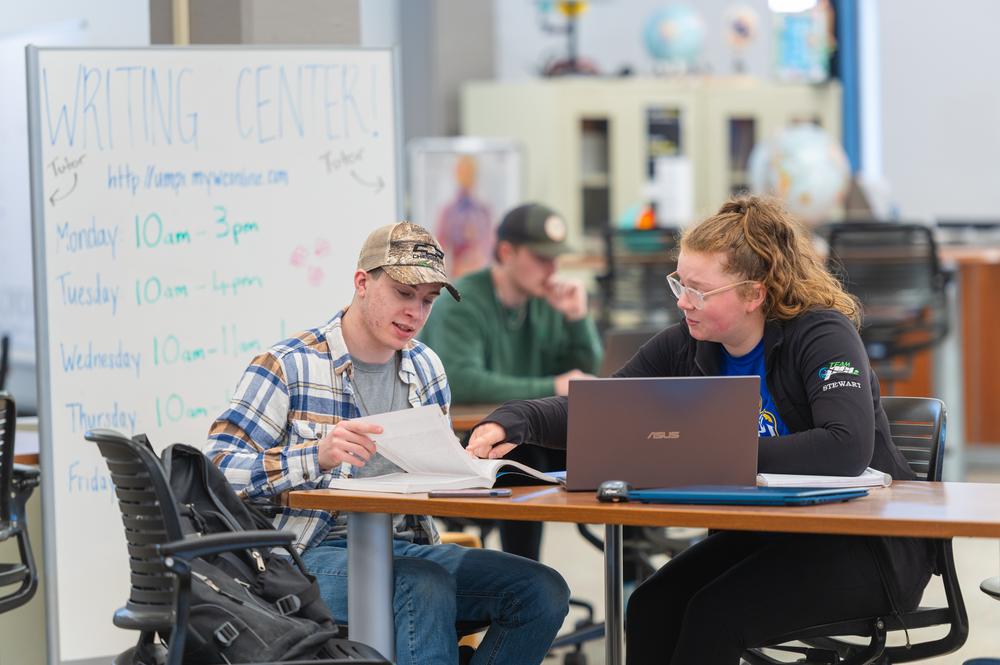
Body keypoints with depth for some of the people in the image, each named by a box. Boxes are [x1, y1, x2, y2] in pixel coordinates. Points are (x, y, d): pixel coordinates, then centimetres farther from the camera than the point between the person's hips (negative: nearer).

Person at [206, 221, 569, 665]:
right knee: (425, 587, -37)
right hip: (319, 553, -7)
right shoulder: (288, 367, -5)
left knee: (542, 591, -14)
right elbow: (218, 469, -12)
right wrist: (315, 456, -27)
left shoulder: (425, 369, 16)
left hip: (407, 545, 7)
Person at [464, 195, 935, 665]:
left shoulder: (821, 335, -17)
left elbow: (848, 449, -32)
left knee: (717, 614, -27)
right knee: (652, 608, -19)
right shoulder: (687, 348, 1)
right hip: (768, 534, 6)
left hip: (869, 542, -6)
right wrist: (515, 422, -18)